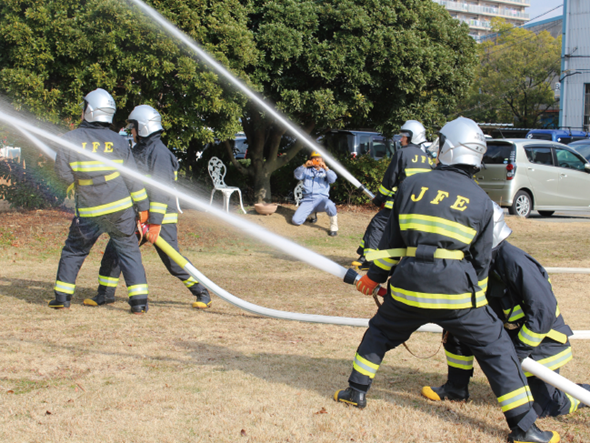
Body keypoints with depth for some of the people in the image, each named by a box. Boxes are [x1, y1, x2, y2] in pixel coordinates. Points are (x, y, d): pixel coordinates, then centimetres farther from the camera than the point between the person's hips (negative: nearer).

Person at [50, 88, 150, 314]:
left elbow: (63, 172, -7)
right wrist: (143, 205, 9)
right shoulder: (118, 141, -1)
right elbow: (132, 177, 1)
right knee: (128, 251, 5)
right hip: (120, 209, 1)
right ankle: (139, 299, -3)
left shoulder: (70, 139, -8)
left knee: (73, 251, 16)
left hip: (89, 213, 0)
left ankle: (62, 296, 21)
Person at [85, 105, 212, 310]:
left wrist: (155, 223, -24)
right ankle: (105, 294, 16)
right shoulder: (138, 150, 14)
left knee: (173, 260, -6)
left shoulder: (159, 153, -16)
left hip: (161, 217, -8)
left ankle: (202, 293, 8)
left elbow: (162, 191, -21)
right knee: (113, 252, 4)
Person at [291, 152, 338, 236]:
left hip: (321, 199, -3)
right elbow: (297, 175, 0)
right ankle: (313, 213, 18)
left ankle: (334, 227, -19)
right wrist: (304, 166, -15)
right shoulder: (307, 171, 19)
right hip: (307, 200, 3)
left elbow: (332, 179, -4)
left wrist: (326, 168, -18)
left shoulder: (325, 171, 16)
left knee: (329, 205, -40)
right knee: (296, 221, -13)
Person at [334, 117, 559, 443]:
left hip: (409, 287, 2)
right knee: (496, 349, 6)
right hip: (456, 292, -2)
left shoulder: (411, 185, 5)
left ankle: (357, 391, 32)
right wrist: (476, 300, 22)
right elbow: (481, 260, 8)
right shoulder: (481, 201, 3)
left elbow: (391, 241, 10)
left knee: (380, 332, 28)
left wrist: (375, 276, 22)